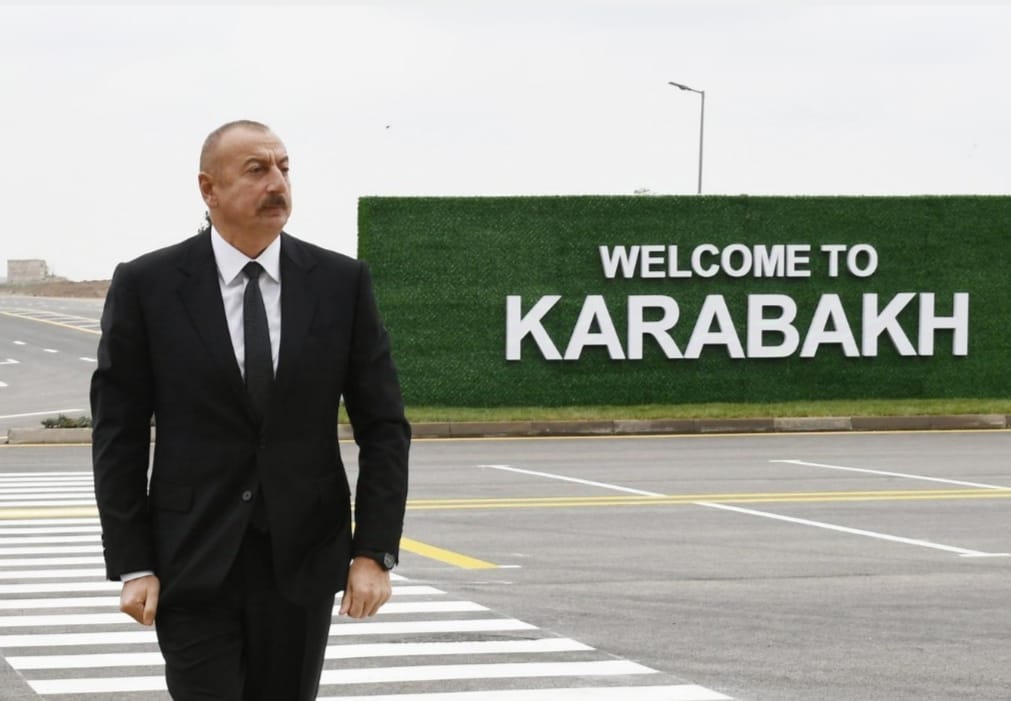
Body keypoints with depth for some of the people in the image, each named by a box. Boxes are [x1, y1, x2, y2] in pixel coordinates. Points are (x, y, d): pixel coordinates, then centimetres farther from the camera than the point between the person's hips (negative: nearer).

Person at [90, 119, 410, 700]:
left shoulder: (342, 283, 2)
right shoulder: (145, 286, -2)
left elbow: (383, 427, 3)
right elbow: (119, 435, -1)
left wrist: (374, 552, -5)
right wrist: (132, 566, -6)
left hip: (302, 561, 2)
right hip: (193, 563, -2)